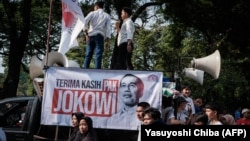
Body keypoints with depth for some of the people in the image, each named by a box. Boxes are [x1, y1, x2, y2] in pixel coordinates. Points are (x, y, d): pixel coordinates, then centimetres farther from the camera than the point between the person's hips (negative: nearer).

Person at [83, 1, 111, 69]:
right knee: (98, 56, -7)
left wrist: (86, 34, -5)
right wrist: (108, 41, -1)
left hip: (91, 35, 1)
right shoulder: (107, 16, 13)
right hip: (100, 36, -1)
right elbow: (108, 28, 2)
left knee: (88, 55, 6)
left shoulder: (92, 13, 11)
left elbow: (84, 22, -5)